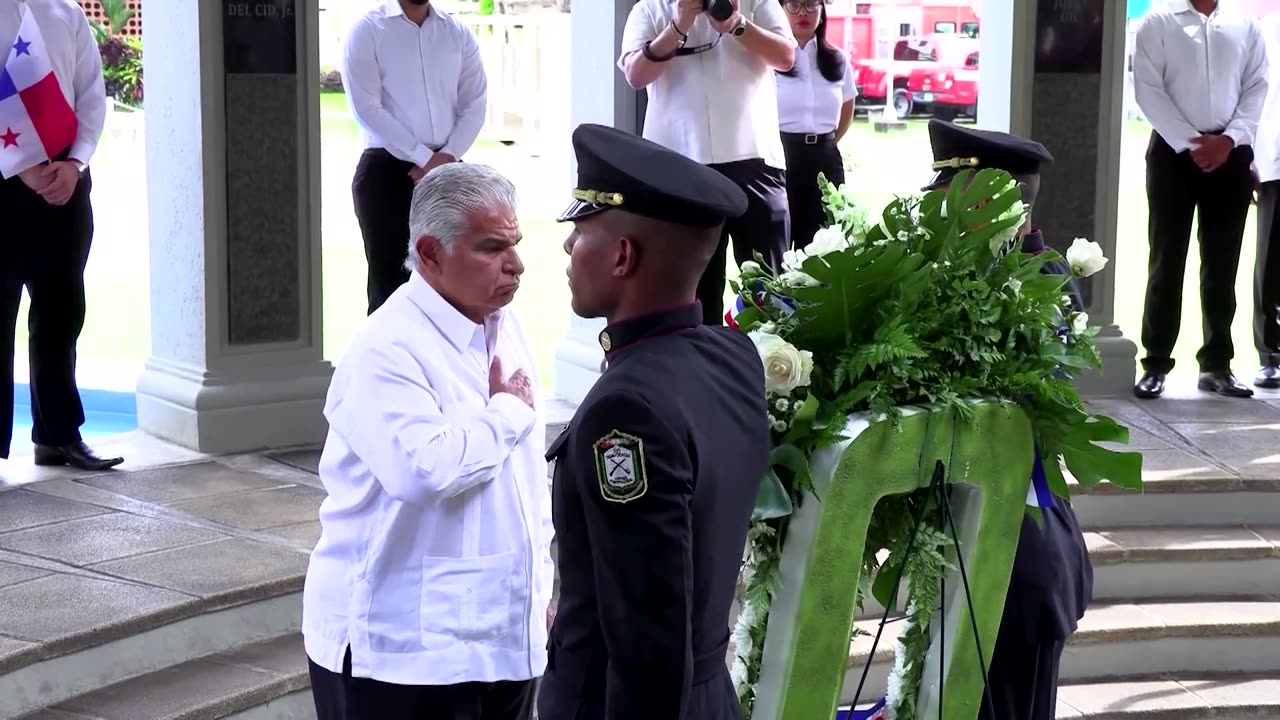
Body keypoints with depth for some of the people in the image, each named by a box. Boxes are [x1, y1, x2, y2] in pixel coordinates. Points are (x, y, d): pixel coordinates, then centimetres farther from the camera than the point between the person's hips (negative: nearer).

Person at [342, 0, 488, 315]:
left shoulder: (459, 34, 10)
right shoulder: (368, 29, -2)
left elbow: (474, 104, 7)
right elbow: (366, 107, -10)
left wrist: (446, 156, -9)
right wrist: (423, 157, -12)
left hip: (446, 170, 4)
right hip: (386, 170, -4)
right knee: (389, 277, -2)